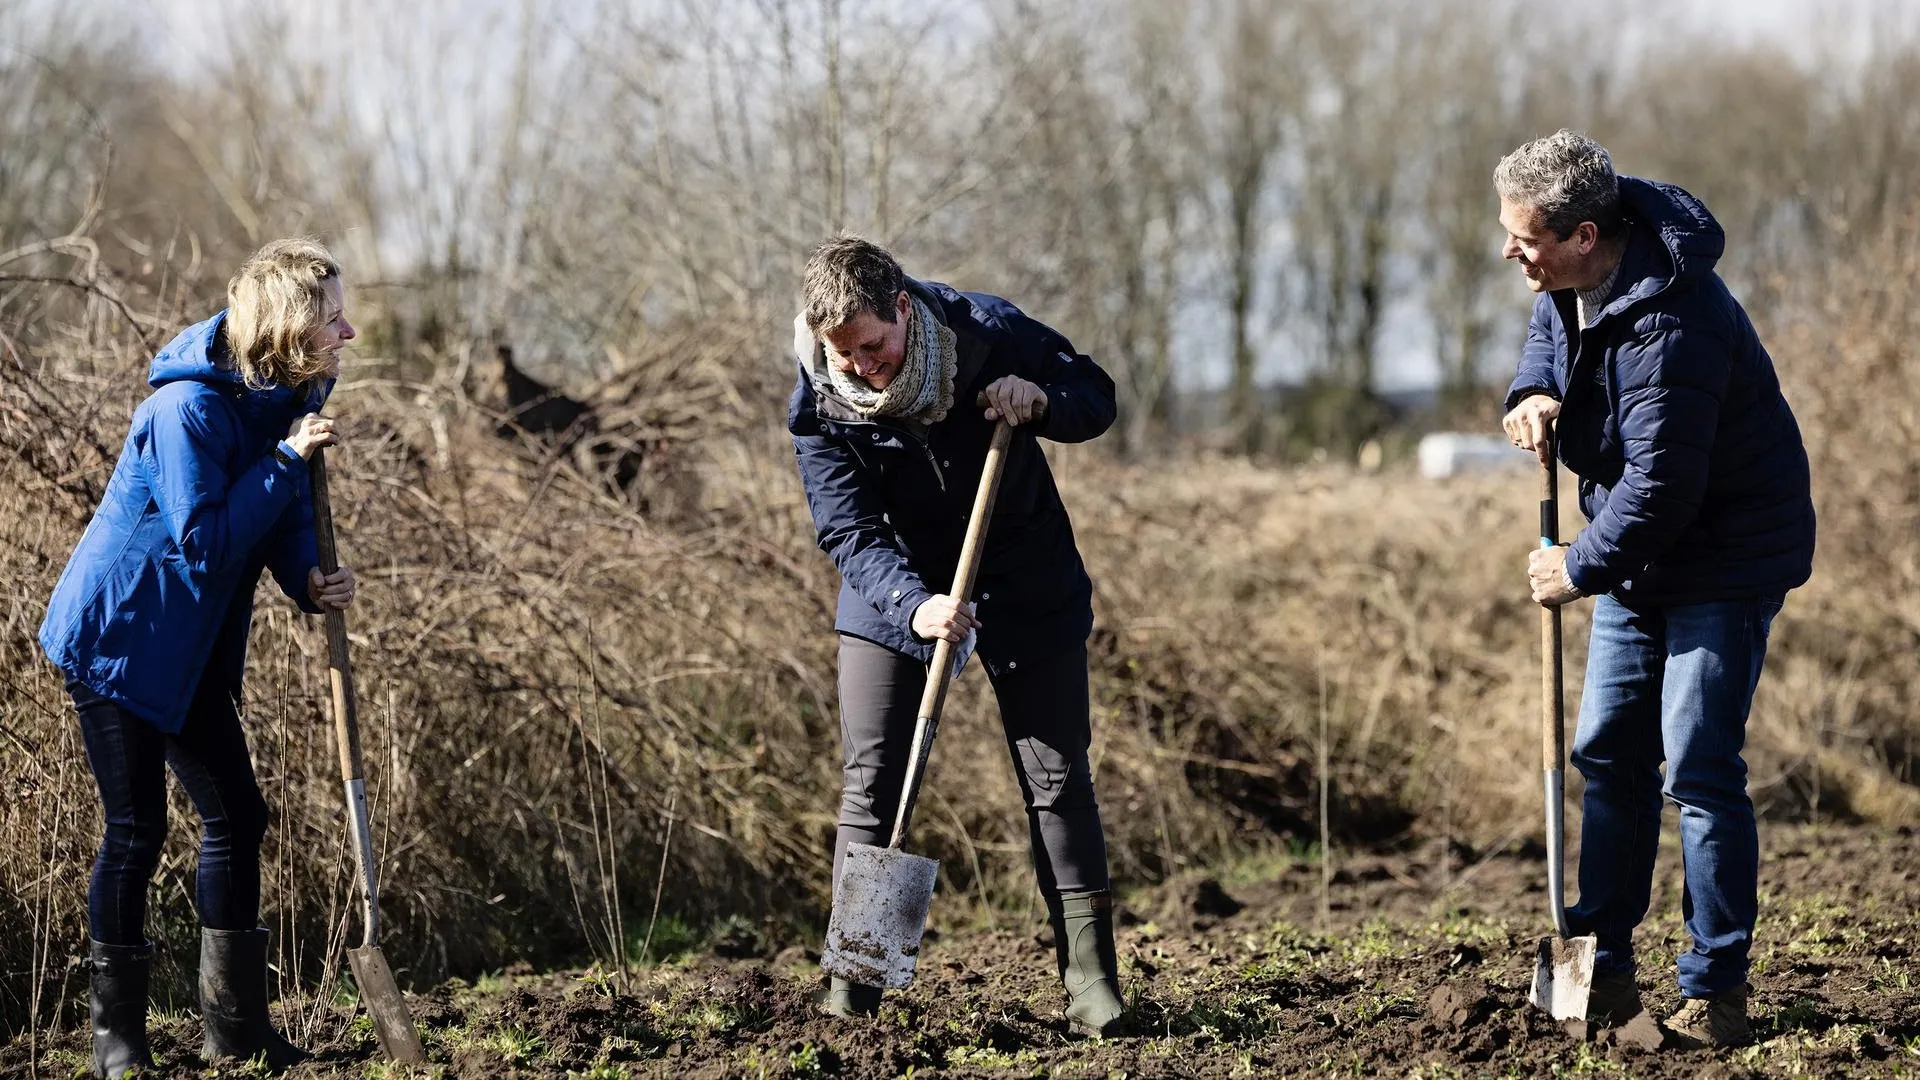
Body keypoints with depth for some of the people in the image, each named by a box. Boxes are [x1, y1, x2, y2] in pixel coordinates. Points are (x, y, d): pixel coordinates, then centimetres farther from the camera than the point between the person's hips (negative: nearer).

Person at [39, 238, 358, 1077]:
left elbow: (281, 514, 8)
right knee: (135, 830, -3)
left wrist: (310, 580, -12)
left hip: (190, 647, 9)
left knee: (235, 816, 7)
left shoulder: (285, 401, 0)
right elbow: (205, 539, -29)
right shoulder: (187, 411, -25)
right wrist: (284, 459, -27)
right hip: (116, 638, -8)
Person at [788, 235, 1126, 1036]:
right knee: (868, 783, -4)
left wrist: (1042, 400, -28)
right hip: (897, 594, 0)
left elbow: (1096, 397, -5)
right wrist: (914, 604, -40)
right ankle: (850, 981, 1)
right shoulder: (819, 405, -20)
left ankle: (1090, 978, 5)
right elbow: (849, 532, -23)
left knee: (1058, 779, 0)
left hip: (1026, 593, 0)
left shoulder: (988, 332, -20)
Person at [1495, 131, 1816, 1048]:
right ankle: (1603, 970, 18)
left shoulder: (1670, 327, -33)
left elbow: (1660, 489, -31)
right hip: (1638, 556, 10)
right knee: (1608, 755, 10)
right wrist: (1533, 391, -3)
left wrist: (1579, 568, -17)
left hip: (1722, 562, -9)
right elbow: (1548, 330, 20)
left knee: (1700, 772, -10)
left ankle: (1717, 990, -3)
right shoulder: (1572, 281, -4)